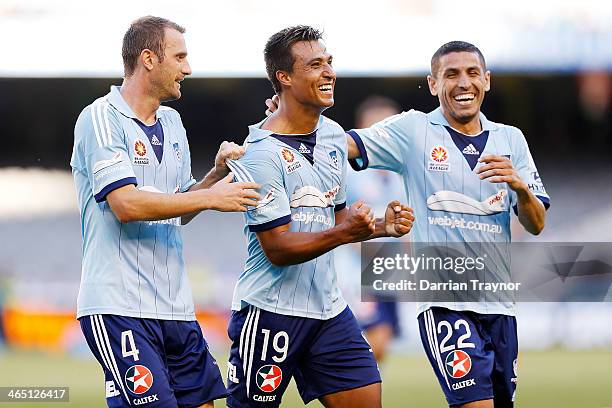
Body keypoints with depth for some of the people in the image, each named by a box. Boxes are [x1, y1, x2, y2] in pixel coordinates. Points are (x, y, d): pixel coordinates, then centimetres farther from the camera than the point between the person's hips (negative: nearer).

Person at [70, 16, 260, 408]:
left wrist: (218, 172, 6)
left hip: (175, 308, 8)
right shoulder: (101, 118, -8)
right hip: (119, 310, -8)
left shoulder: (172, 123, 17)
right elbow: (126, 204, -19)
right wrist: (210, 197, -14)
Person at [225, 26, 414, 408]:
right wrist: (343, 232, -29)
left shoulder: (334, 136, 9)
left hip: (328, 307, 7)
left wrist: (382, 227, 4)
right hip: (271, 313, -7)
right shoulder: (262, 153, -15)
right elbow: (277, 248, -18)